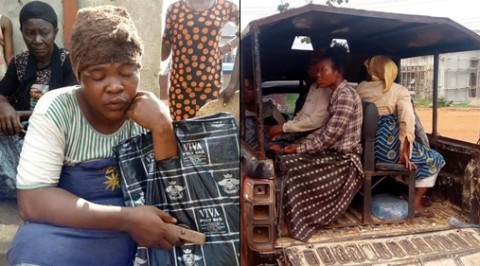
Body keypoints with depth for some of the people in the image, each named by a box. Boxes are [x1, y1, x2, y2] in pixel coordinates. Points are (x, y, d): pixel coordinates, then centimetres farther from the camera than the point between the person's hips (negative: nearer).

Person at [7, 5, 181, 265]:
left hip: (135, 238, 3)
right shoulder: (56, 109, -12)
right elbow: (31, 201, -18)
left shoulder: (149, 112, -6)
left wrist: (162, 129, -25)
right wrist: (126, 218, -28)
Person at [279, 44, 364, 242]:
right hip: (333, 154, 9)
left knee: (292, 173, -18)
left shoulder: (345, 96, -20)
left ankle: (298, 224, 0)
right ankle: (298, 218, 4)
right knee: (285, 161, -2)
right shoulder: (337, 94, 11)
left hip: (343, 160, -9)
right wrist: (301, 143, 3)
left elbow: (329, 136, -22)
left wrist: (300, 148, -13)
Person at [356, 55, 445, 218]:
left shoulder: (360, 88, 9)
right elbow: (407, 122, -14)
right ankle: (416, 204, 12)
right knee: (435, 159, 19)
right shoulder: (399, 91, -2)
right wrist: (404, 152, -15)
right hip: (388, 147, -6)